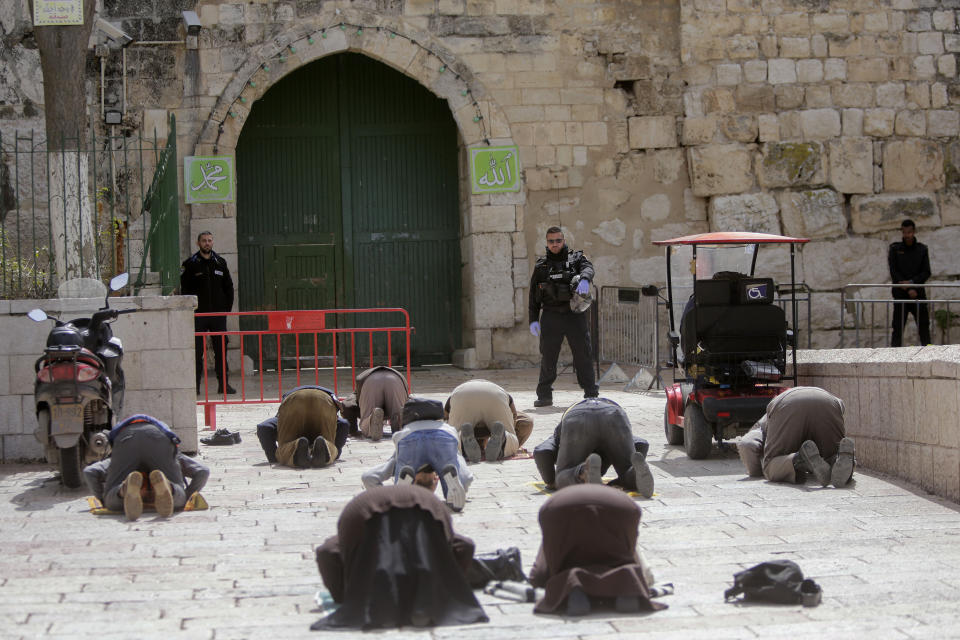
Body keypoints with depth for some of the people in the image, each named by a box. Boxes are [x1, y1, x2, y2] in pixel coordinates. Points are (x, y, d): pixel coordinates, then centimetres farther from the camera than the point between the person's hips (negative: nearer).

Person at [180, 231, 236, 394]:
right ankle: (195, 385, 2)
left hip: (218, 313, 3)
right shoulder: (190, 264, 1)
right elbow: (184, 289, 1)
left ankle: (224, 384, 8)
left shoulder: (220, 262, 10)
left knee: (221, 350, 3)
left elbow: (228, 287, 15)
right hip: (198, 314, -3)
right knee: (197, 350, -3)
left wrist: (227, 307, 7)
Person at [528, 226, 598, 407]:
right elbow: (533, 295, 14)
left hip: (575, 315, -1)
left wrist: (584, 278, -37)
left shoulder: (576, 258, 9)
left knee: (583, 355, -2)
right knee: (547, 357, 0)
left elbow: (588, 268, -13)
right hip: (551, 316, 1)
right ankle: (544, 395, 7)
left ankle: (591, 394, 2)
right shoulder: (541, 266, 14)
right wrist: (533, 319, 6)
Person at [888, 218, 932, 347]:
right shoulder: (895, 249, 4)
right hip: (901, 294, -2)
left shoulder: (922, 249, 8)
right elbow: (894, 272, -3)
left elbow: (926, 272, 2)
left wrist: (912, 282, -14)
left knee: (924, 326, 2)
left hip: (919, 293, 2)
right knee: (898, 327, -4)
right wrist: (908, 289, -11)